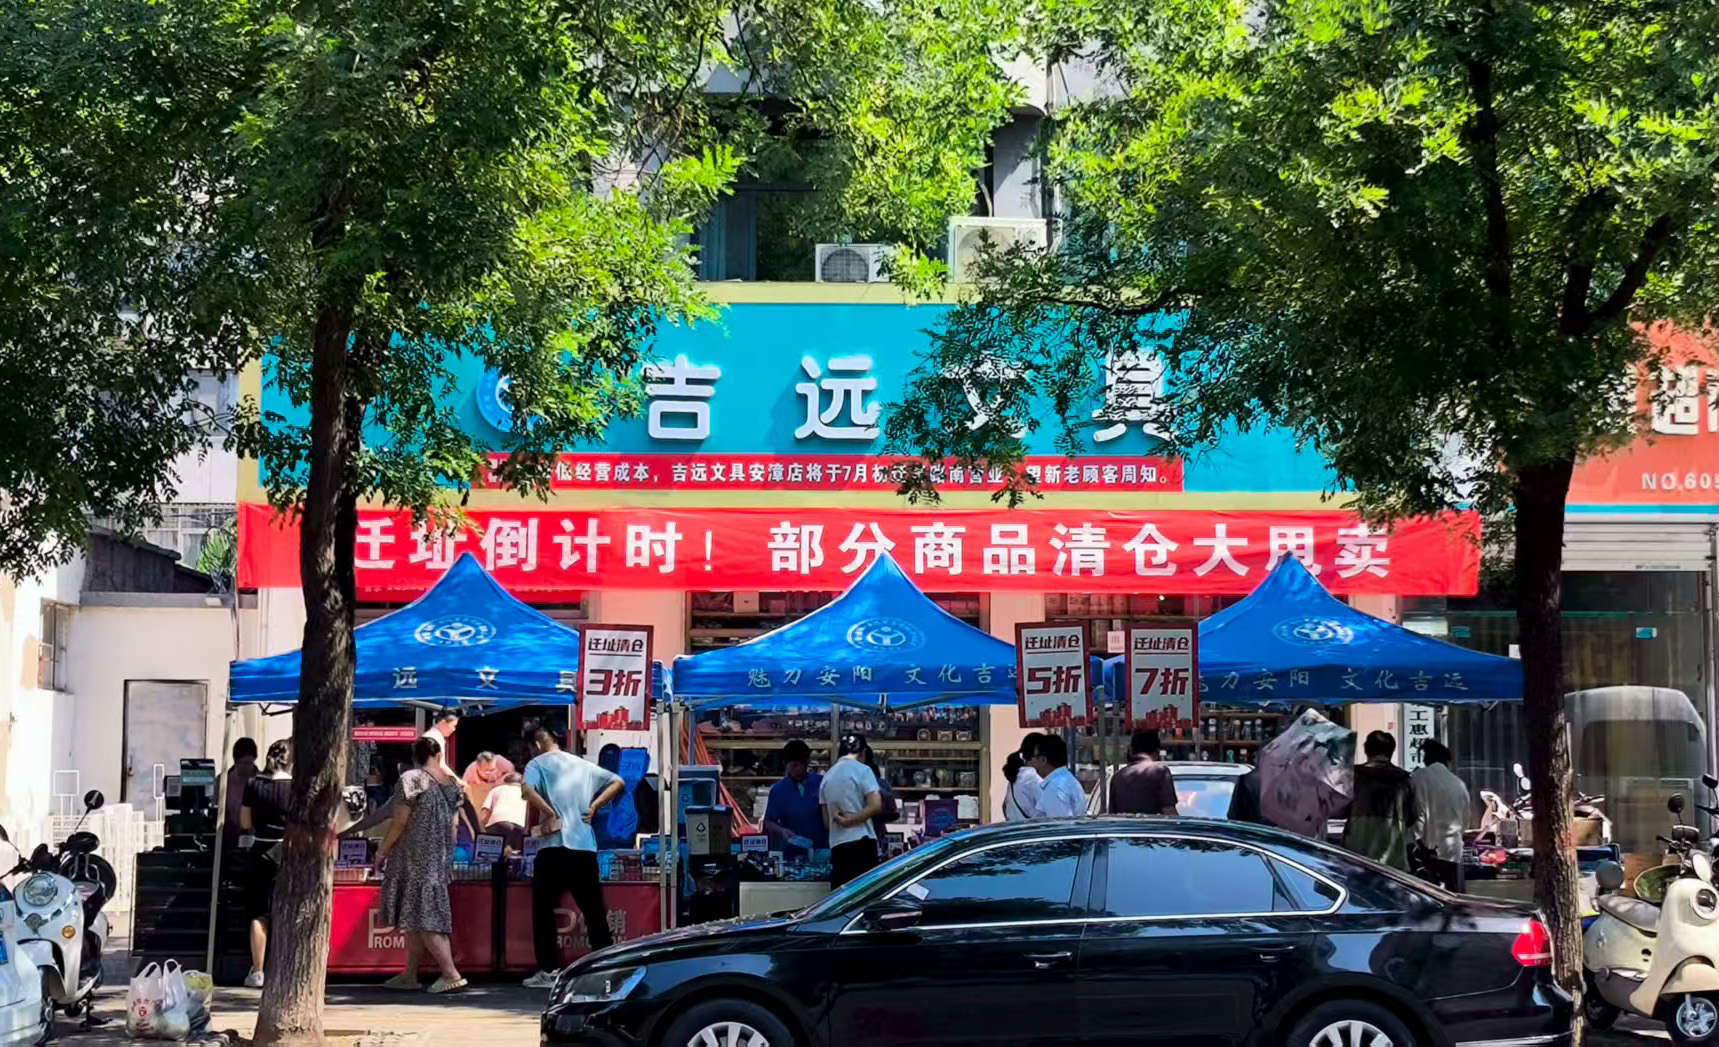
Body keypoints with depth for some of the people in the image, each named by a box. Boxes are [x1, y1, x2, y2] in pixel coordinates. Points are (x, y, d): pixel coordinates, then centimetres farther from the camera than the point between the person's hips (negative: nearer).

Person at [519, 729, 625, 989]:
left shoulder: (537, 764, 3)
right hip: (586, 845, 4)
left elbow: (527, 791, -18)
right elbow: (618, 782, 17)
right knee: (594, 910, 9)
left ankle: (548, 971, 2)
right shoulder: (582, 765, 17)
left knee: (544, 909, 5)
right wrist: (593, 806, 12)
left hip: (554, 845, -4)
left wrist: (550, 813, -9)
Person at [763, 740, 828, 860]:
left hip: (822, 852, 0)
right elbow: (769, 822, 5)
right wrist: (781, 831, -15)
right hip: (793, 855, 0)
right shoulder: (778, 790, 4)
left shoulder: (821, 783, 3)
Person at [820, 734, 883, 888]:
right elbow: (875, 805, -12)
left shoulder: (827, 777, 15)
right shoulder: (862, 771, -1)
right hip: (862, 842, -5)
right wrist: (849, 821, -6)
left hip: (837, 845, 5)